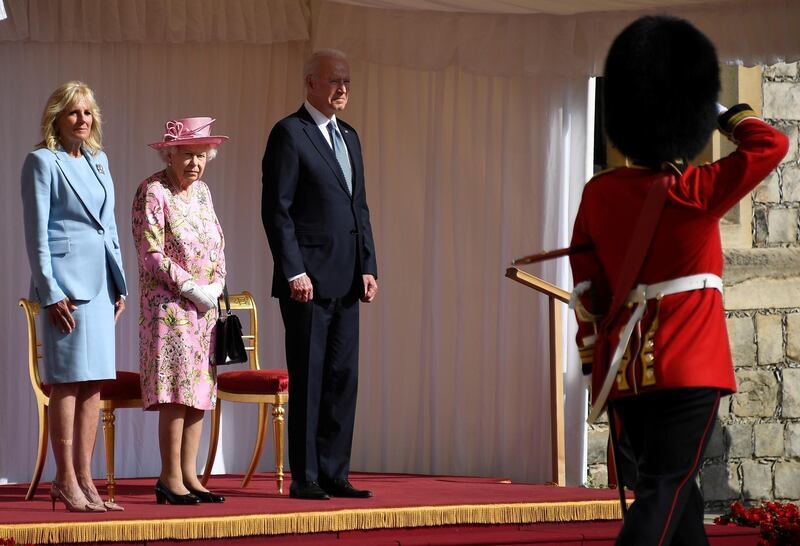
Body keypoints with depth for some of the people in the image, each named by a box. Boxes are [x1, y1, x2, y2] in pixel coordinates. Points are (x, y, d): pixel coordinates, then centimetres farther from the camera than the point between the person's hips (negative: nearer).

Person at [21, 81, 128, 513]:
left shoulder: (98, 160, 17)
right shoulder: (42, 162, -4)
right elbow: (36, 232, -8)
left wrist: (120, 284, 15)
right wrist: (51, 291, -14)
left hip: (100, 282, 7)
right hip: (66, 279, -7)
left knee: (94, 383, 6)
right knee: (67, 381, -6)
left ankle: (84, 480, 10)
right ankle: (65, 480, -2)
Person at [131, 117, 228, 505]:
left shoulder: (201, 192, 14)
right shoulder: (153, 192, -9)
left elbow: (217, 245, 18)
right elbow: (152, 255, -13)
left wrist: (216, 287, 1)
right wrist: (192, 288, -15)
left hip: (204, 305, 7)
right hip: (168, 304, -7)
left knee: (200, 388, 5)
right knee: (178, 388, -11)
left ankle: (189, 476, 8)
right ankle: (171, 479, -7)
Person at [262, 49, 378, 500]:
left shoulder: (349, 137, 18)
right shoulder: (289, 133, -6)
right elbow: (277, 209, -11)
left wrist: (368, 268, 9)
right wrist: (294, 271, -16)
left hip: (345, 281, 7)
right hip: (308, 279, -7)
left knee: (343, 379, 7)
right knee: (307, 379, -4)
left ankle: (334, 474, 12)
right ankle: (305, 478, 1)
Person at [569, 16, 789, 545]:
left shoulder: (598, 193, 4)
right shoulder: (696, 194, -11)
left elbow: (587, 290, 11)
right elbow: (770, 144, -5)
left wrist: (597, 363, 19)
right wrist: (725, 115, 10)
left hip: (625, 373, 6)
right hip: (688, 370, -6)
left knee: (677, 496, 17)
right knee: (665, 493, -8)